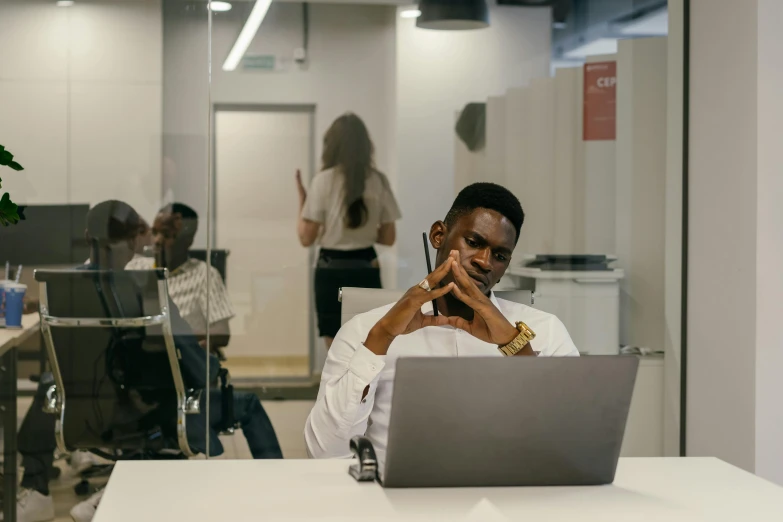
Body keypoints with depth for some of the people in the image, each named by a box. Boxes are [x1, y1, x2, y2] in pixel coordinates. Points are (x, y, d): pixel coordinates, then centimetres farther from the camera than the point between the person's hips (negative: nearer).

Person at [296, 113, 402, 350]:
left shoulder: (324, 181, -10)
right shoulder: (379, 181, 0)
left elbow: (306, 238, -8)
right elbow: (388, 238, 5)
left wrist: (301, 198, 4)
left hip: (332, 271, -3)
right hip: (367, 270, 3)